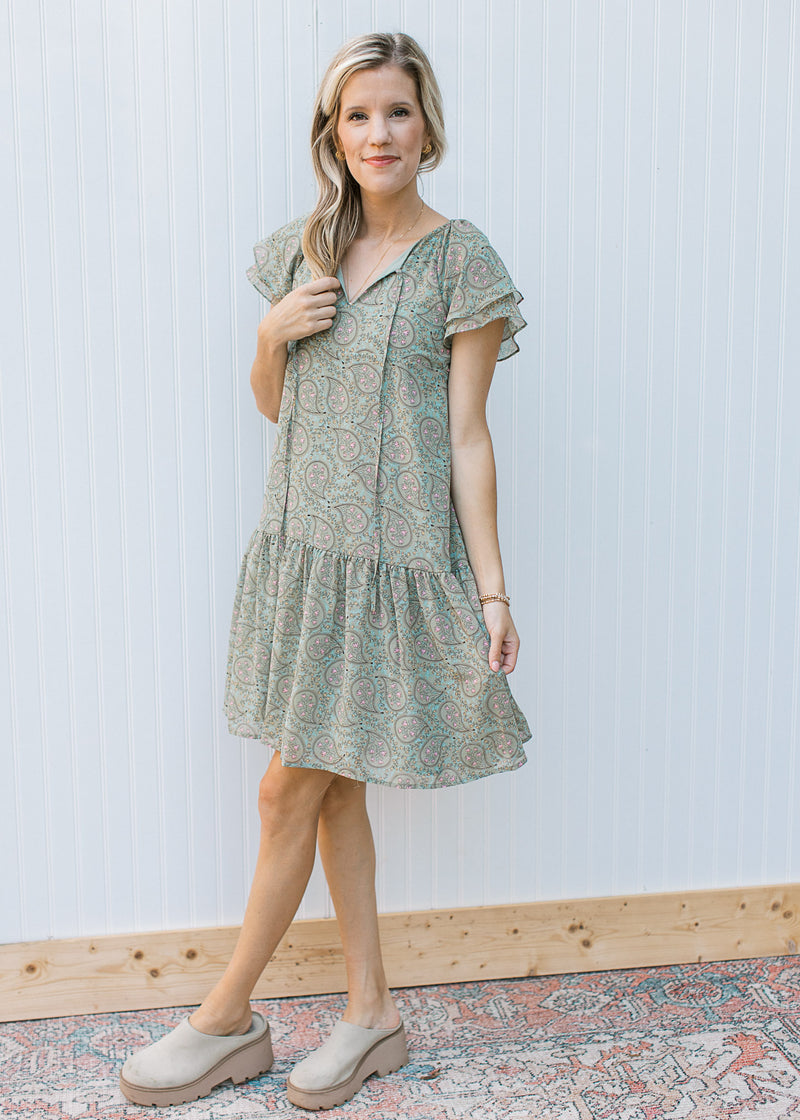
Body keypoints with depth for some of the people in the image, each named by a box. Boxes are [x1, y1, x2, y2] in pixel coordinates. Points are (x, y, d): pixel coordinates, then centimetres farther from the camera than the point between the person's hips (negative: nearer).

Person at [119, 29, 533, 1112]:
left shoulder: (462, 260, -7)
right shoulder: (301, 250, 9)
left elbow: (468, 436, -8)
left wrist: (492, 588, -11)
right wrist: (275, 331, -5)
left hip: (392, 561, -6)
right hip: (301, 545, 6)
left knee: (291, 791, 2)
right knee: (335, 786, 12)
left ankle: (228, 1020, 21)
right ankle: (373, 1012, 28)